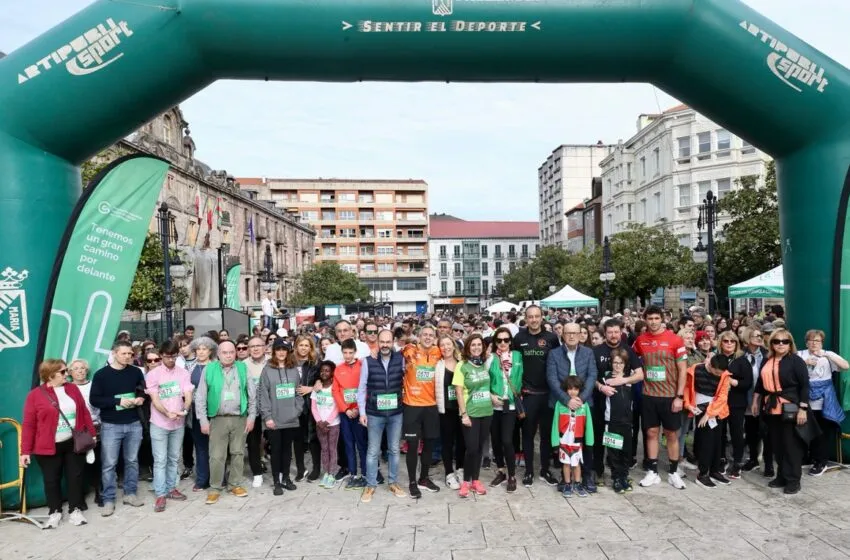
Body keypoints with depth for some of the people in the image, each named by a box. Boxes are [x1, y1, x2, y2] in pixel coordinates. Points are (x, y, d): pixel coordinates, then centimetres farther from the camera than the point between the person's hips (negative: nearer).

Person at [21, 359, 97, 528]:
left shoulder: (72, 389, 4)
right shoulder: (35, 395, -8)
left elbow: (84, 412, 9)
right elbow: (28, 424, -7)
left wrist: (92, 434, 8)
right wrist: (25, 451, -9)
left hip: (74, 443, 3)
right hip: (49, 447, -3)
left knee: (75, 477, 8)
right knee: (52, 480, 9)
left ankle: (75, 510, 21)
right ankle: (55, 512, 25)